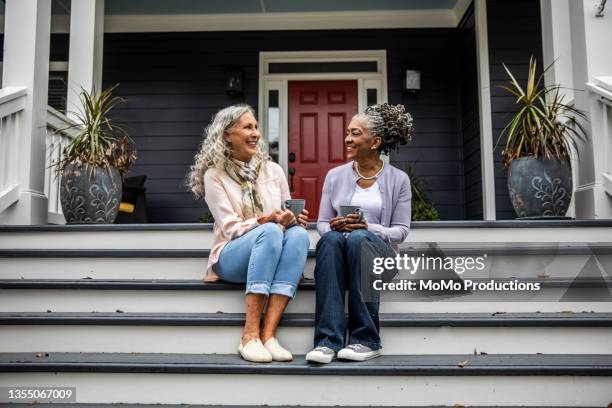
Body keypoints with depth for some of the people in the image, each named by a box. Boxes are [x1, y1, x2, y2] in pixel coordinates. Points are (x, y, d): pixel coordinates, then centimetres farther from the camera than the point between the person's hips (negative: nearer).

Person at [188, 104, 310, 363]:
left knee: (298, 233, -30)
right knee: (270, 232, -35)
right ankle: (250, 335, -34)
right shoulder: (214, 175, 1)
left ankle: (268, 333, -34)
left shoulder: (273, 171, 13)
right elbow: (231, 229, -8)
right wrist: (268, 220, -24)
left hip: (269, 258, 4)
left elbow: (287, 218, 14)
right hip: (231, 259, -3)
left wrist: (294, 220, -10)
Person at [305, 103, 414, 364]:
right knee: (330, 239, -34)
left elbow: (401, 230, 1)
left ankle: (367, 340, -27)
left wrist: (368, 227, -17)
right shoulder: (335, 175, 11)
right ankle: (328, 340, -38)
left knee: (358, 238, -37)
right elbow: (322, 223, 12)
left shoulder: (398, 179, 5)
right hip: (339, 250, 2)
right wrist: (333, 227, -12)